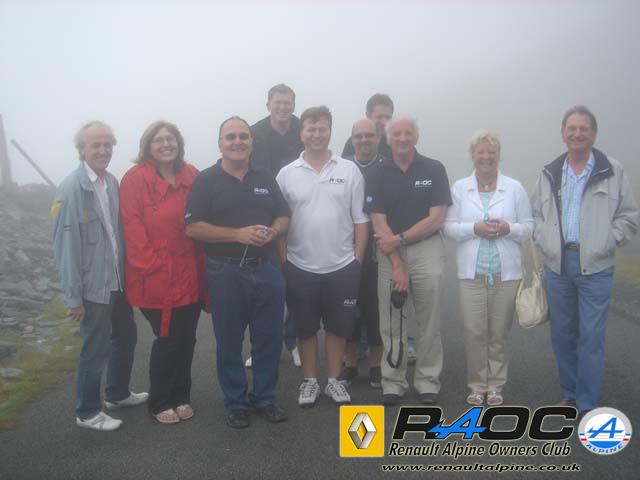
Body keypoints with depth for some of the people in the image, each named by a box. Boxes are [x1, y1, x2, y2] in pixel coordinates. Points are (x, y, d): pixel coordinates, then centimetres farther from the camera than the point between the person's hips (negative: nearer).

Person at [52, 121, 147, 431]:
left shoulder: (112, 182, 4)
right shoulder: (71, 189, -17)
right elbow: (66, 246, -17)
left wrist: (128, 273, 10)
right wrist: (73, 296, -16)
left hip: (118, 281, 7)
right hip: (93, 286, -7)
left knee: (126, 338, 21)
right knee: (96, 350, 6)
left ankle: (118, 394, 42)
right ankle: (87, 413, 26)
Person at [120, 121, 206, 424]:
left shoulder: (191, 177, 6)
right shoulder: (135, 179, -6)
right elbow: (133, 229, -9)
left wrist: (202, 266, 3)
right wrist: (150, 266, -13)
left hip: (189, 275, 4)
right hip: (157, 278, -4)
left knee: (186, 338, 12)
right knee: (167, 340, 3)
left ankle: (181, 396, 31)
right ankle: (159, 403, 23)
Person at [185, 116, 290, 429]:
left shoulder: (265, 180, 12)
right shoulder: (206, 180, -3)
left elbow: (283, 217, 14)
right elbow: (193, 228, -10)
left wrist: (274, 231, -10)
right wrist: (238, 234, -19)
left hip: (266, 270, 4)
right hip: (225, 273, -4)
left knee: (269, 338, 10)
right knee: (229, 342, 7)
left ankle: (264, 398, 27)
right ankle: (235, 403, 24)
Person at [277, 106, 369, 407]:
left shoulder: (350, 170, 0)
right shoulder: (287, 174, 0)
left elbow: (360, 219, 2)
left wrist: (358, 260, -2)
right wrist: (281, 263, -2)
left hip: (342, 266, 0)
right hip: (300, 267, 0)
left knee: (338, 326, 11)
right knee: (306, 328, 11)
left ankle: (333, 380, 28)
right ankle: (310, 381, 28)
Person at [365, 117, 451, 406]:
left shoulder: (434, 170, 1)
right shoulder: (378, 175, 4)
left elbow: (436, 219, -5)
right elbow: (379, 224, -3)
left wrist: (399, 238, -9)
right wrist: (397, 265, -10)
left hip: (427, 250, -1)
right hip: (389, 253, 1)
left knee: (429, 322, 4)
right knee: (391, 323, 4)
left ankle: (427, 381, 16)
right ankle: (393, 382, 15)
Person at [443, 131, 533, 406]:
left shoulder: (515, 188, 5)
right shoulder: (459, 188, 6)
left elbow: (528, 227, 6)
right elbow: (448, 226, 3)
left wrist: (509, 229, -14)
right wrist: (474, 229, -14)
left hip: (506, 272, 0)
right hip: (472, 272, 0)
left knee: (499, 333, 6)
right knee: (474, 331, 0)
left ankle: (495, 385, 20)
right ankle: (477, 385, 15)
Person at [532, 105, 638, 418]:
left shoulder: (613, 172, 0)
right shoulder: (549, 174, 9)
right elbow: (536, 214, 15)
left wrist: (605, 243, -7)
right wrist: (544, 241, 1)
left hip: (595, 267, -3)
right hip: (557, 264, 3)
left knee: (591, 336, -1)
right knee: (562, 333, 11)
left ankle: (587, 405, 10)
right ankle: (569, 392, 27)